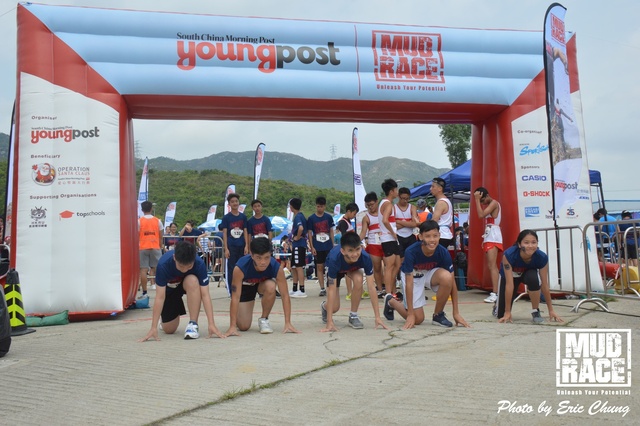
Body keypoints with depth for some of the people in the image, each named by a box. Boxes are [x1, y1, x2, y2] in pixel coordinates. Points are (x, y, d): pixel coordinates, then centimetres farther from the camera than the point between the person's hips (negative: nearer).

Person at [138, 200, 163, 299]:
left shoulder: (139, 221, -2)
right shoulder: (157, 221, 4)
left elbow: (137, 236, -3)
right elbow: (160, 237, 6)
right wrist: (160, 247, 16)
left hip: (143, 248, -2)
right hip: (155, 247, 2)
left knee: (143, 270, -1)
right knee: (156, 269, 11)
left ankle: (144, 292, -3)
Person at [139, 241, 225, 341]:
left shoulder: (199, 264, -35)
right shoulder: (163, 264, -37)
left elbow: (205, 295, -33)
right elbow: (160, 297, -34)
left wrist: (211, 324, -39)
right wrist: (154, 328, -36)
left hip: (187, 285, 0)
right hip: (169, 288, 0)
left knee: (193, 281, -37)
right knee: (169, 330, -2)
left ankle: (193, 324, -24)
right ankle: (166, 320, 36)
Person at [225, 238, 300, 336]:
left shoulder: (276, 267, -35)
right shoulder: (240, 267, -40)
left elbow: (285, 295, -29)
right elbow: (235, 298, -36)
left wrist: (288, 323, -32)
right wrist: (232, 326, -38)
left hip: (263, 283, 1)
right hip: (245, 285, -1)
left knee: (270, 286, -36)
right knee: (243, 326, -9)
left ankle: (264, 319, -12)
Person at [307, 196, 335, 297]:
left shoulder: (328, 217, 4)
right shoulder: (311, 218, -1)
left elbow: (331, 231, 10)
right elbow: (309, 233, 0)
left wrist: (333, 245, 6)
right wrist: (312, 247, -6)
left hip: (329, 246, 1)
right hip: (317, 248, -1)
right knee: (319, 267, 3)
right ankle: (322, 289, 9)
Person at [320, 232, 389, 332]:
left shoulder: (365, 258, -39)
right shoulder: (334, 259, -43)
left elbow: (371, 287, -35)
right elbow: (332, 291, -40)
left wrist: (377, 317, -37)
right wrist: (329, 322, -42)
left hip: (353, 268, 2)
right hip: (335, 269, -1)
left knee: (358, 280, -33)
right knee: (334, 307, -10)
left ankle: (353, 316, -11)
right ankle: (325, 306, 29)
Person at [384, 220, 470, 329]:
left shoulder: (443, 252, -27)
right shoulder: (411, 252, -34)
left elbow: (451, 282, -20)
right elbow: (409, 283, -30)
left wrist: (456, 313, -19)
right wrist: (410, 315, -29)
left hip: (431, 273, 3)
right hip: (413, 277, -2)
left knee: (446, 277, -32)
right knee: (418, 319, -6)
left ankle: (438, 315, -9)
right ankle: (391, 301, 25)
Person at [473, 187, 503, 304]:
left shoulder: (494, 203, -9)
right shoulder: (488, 205, 21)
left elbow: (481, 215, -22)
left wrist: (477, 199, -18)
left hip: (493, 237, -10)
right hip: (488, 237, 10)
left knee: (492, 266, -17)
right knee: (491, 266, 9)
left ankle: (495, 294, -22)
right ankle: (495, 292, 12)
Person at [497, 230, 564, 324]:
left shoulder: (542, 257, -34)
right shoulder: (509, 255, -40)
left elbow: (545, 285, -23)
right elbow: (509, 284, -37)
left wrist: (551, 310, -17)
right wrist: (507, 312, -34)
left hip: (528, 273, 1)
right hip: (509, 274, -1)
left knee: (533, 279, -38)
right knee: (501, 314, -7)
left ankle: (535, 312, -15)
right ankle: (498, 306, 31)